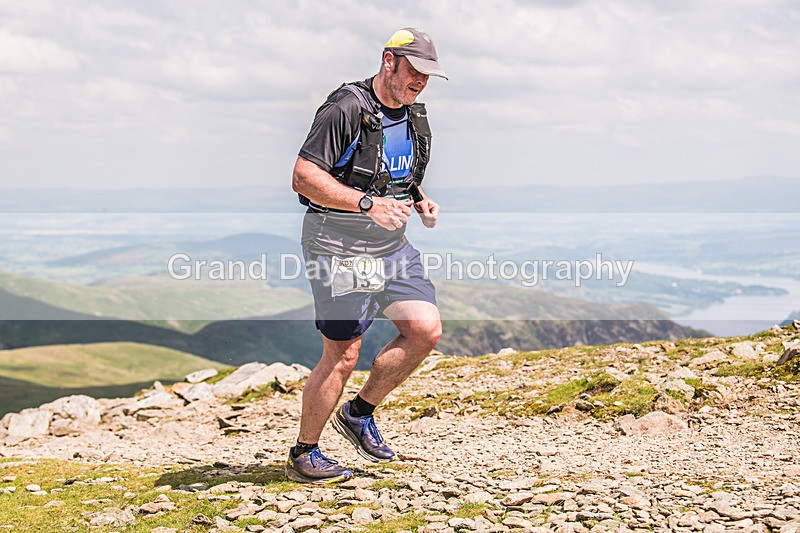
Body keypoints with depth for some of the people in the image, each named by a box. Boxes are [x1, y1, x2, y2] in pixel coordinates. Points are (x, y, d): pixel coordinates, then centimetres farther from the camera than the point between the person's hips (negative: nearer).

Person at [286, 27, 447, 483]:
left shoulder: (415, 115, 11)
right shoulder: (346, 109, -15)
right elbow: (304, 177, -20)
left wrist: (420, 200, 4)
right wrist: (368, 203, -28)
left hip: (393, 246, 8)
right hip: (340, 249, -8)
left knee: (426, 330, -3)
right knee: (343, 354, -7)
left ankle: (360, 413, 18)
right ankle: (303, 456, 10)